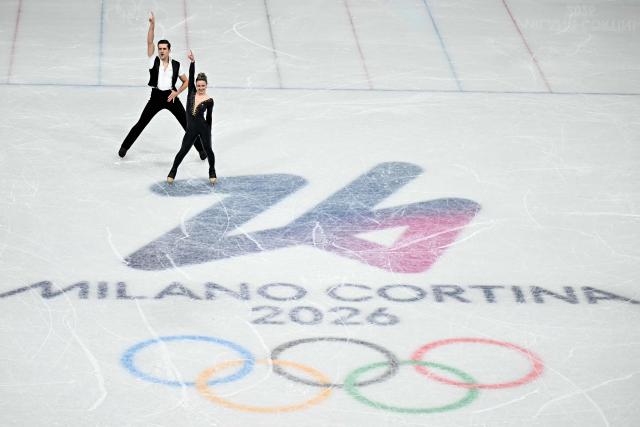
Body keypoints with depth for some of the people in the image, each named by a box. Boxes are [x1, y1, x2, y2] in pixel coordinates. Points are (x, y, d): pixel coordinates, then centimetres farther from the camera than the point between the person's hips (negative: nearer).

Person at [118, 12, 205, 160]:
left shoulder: (176, 65, 1)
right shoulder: (154, 61, -1)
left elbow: (186, 81, 12)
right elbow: (149, 41, -13)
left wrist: (177, 92, -4)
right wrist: (152, 25, -23)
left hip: (171, 97, 1)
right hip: (156, 97, -1)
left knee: (188, 124, 3)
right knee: (140, 124, 3)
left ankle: (201, 149, 15)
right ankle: (124, 147, 16)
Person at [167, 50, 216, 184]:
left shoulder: (209, 100, -7)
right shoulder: (192, 92, -1)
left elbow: (208, 117, 1)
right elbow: (191, 76, -11)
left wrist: (208, 133, 7)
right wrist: (192, 62, -24)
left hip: (203, 128, -2)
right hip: (191, 129, 2)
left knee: (208, 149, 7)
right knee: (183, 150, 9)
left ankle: (212, 171, 30)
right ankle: (173, 172, 24)